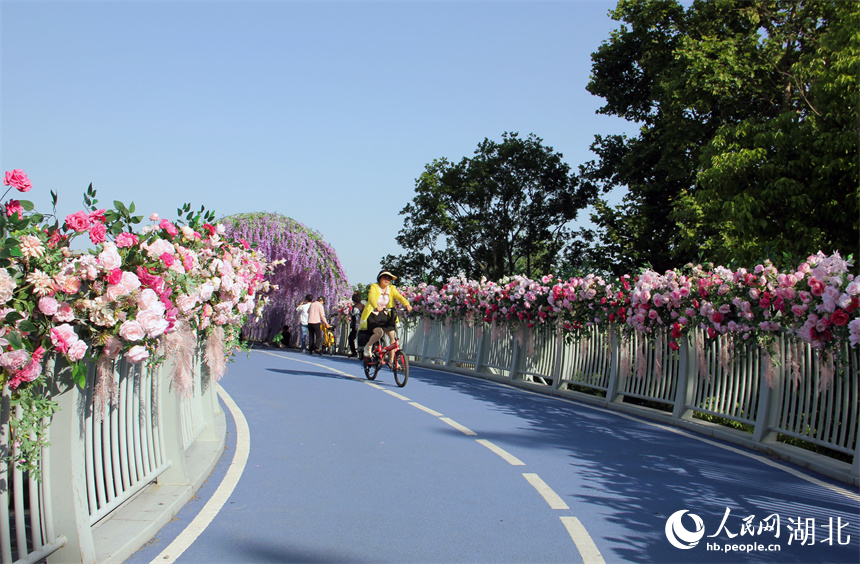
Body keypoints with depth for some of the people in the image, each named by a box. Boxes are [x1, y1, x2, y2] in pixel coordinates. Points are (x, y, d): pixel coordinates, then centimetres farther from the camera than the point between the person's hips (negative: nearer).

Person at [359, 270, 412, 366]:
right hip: (373, 315, -5)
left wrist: (407, 304, -35)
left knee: (393, 336, -7)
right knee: (379, 332, -29)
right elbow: (371, 298, -29)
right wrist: (376, 307, -50)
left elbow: (399, 297, -14)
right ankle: (368, 346, 2)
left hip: (385, 316, 5)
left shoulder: (391, 289, 4)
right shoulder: (374, 287, -9)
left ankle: (391, 360, 6)